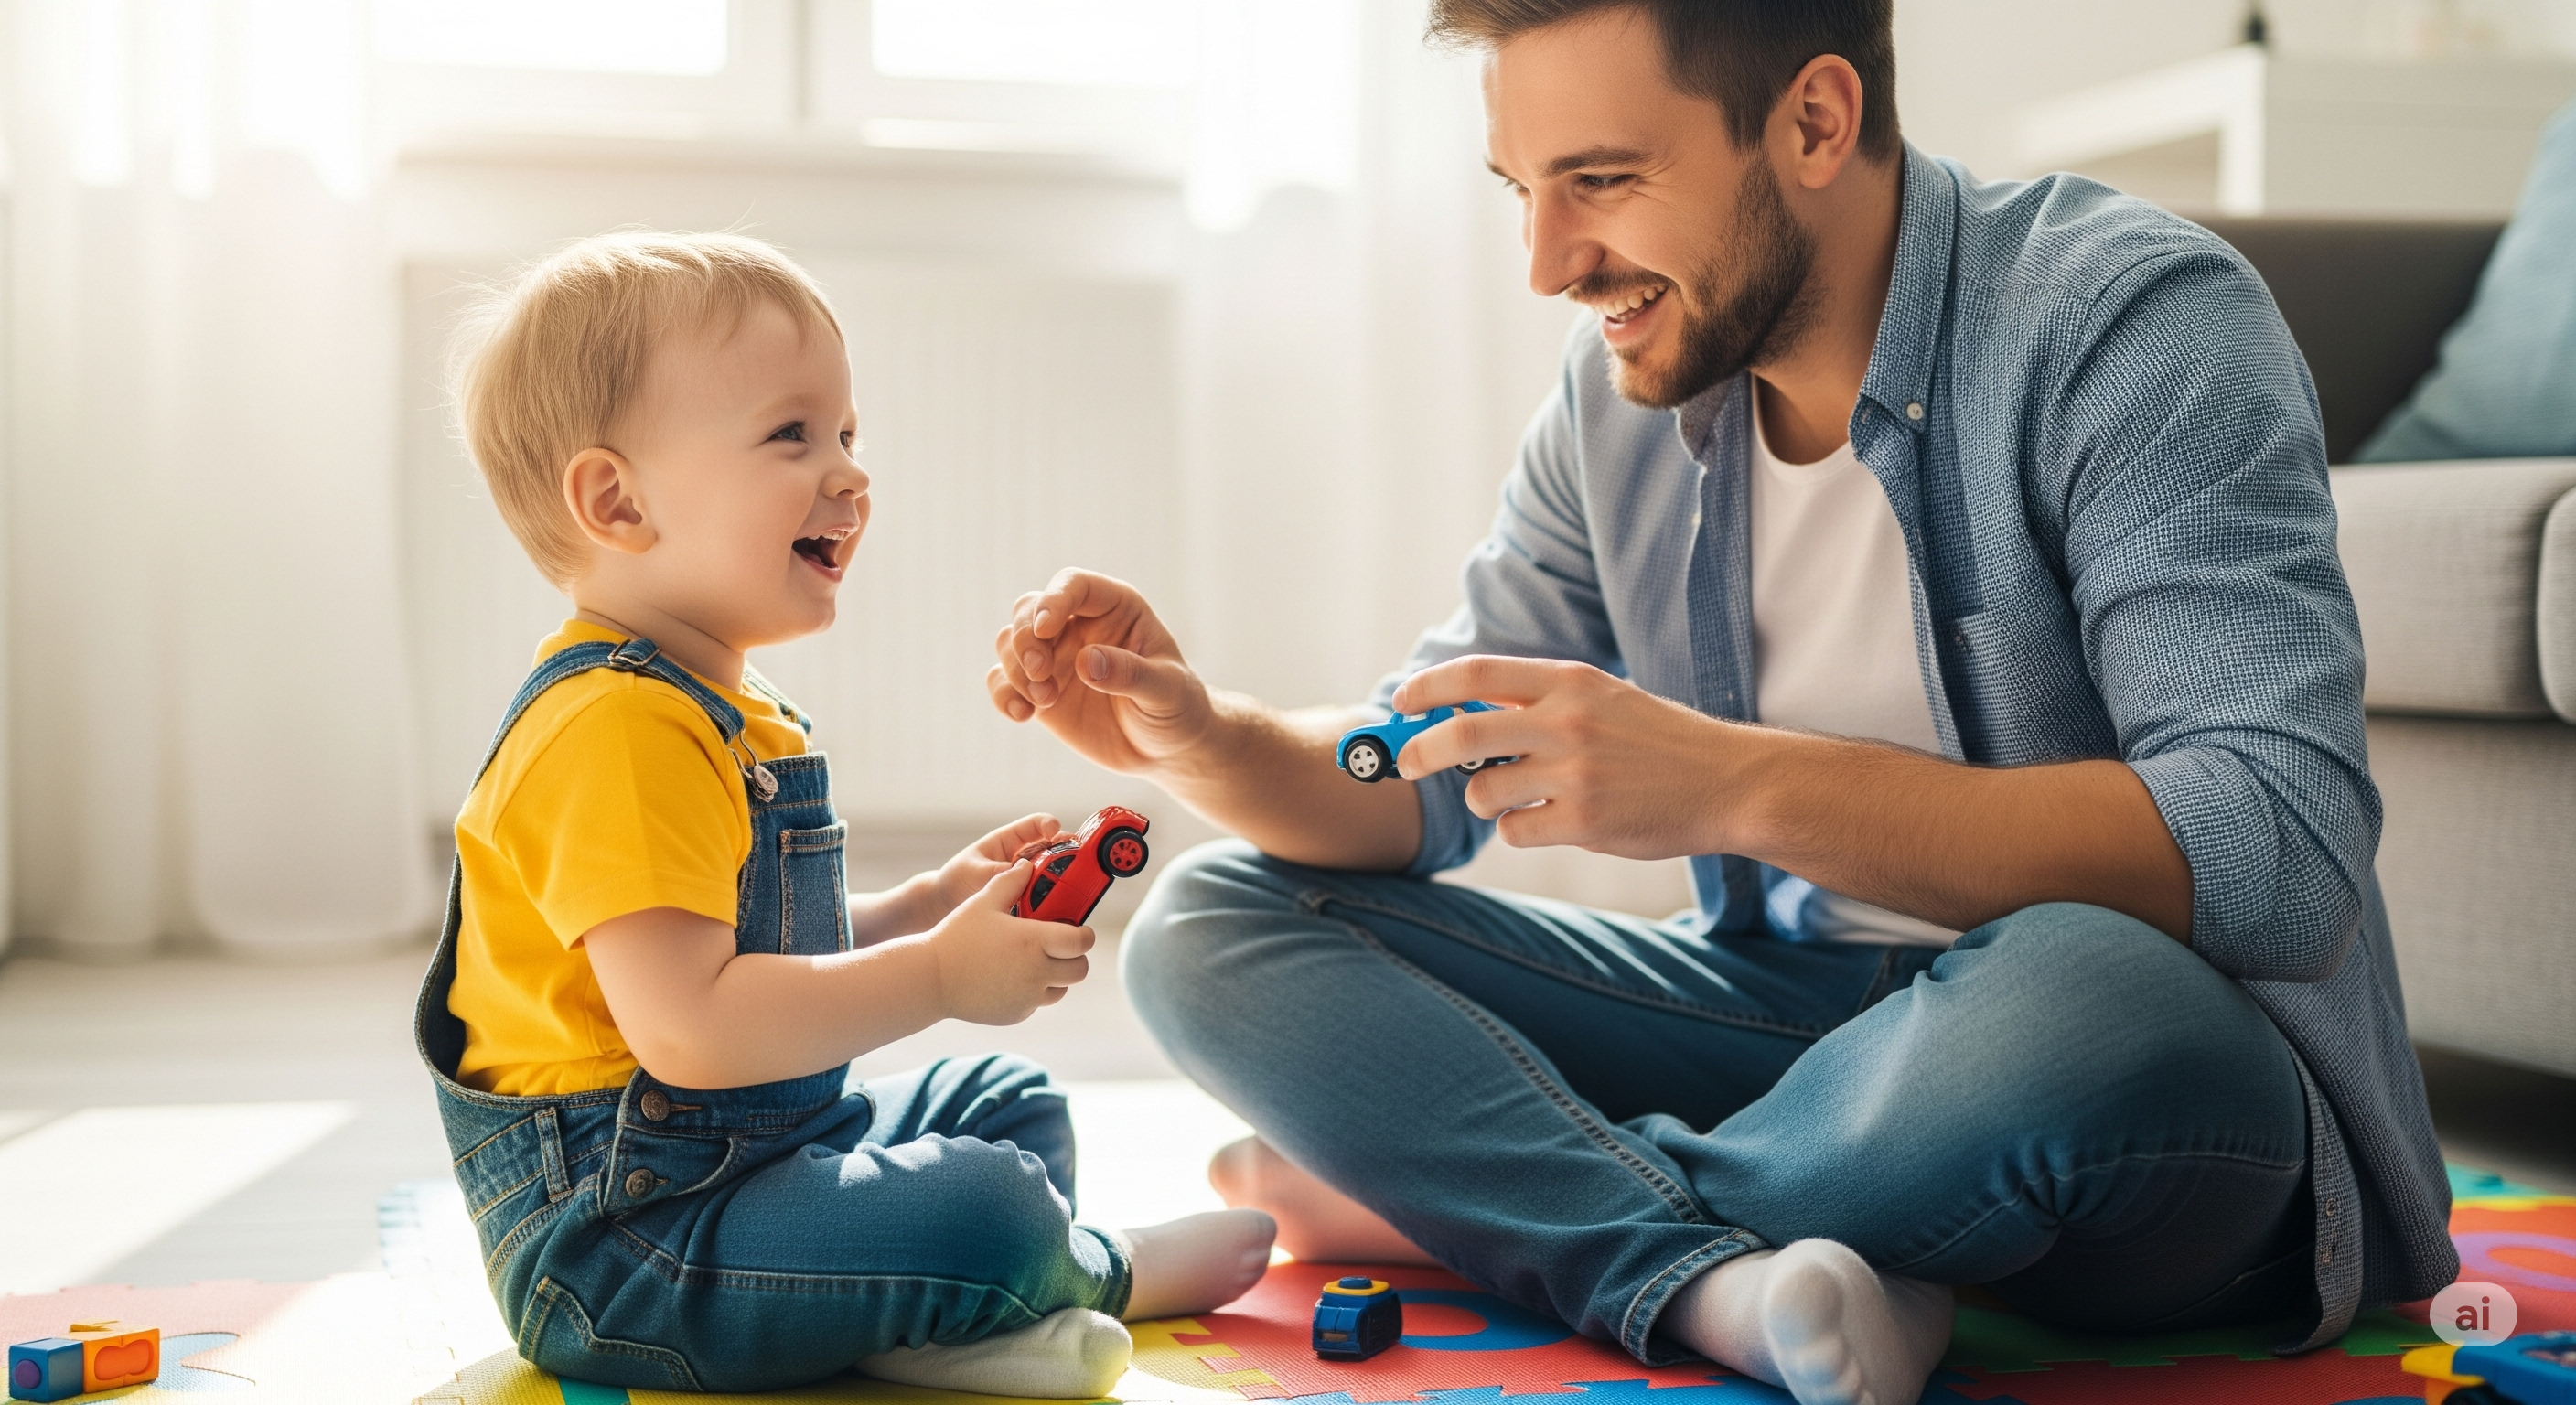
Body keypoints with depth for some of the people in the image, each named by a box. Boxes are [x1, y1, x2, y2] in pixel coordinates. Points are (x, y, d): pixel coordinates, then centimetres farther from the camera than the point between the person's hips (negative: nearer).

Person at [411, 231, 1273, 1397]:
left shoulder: (721, 710, 14)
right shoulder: (618, 732, -24)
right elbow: (686, 1026, -32)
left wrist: (935, 904, 5)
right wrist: (941, 972, -25)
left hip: (748, 1152, 12)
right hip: (613, 1231, -12)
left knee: (1011, 1104, 24)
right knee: (984, 1213, -26)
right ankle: (1109, 1276, 6)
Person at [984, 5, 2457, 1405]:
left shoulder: (2134, 322, -17)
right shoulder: (1623, 389, 3)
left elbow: (2289, 853, -29)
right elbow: (1425, 787, 8)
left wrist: (1740, 784, -34)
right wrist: (1201, 736, -14)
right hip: (1796, 1013, 6)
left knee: (2074, 991, -42)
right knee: (1214, 924, -3)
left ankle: (1449, 1200, -15)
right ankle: (1723, 1280, -26)